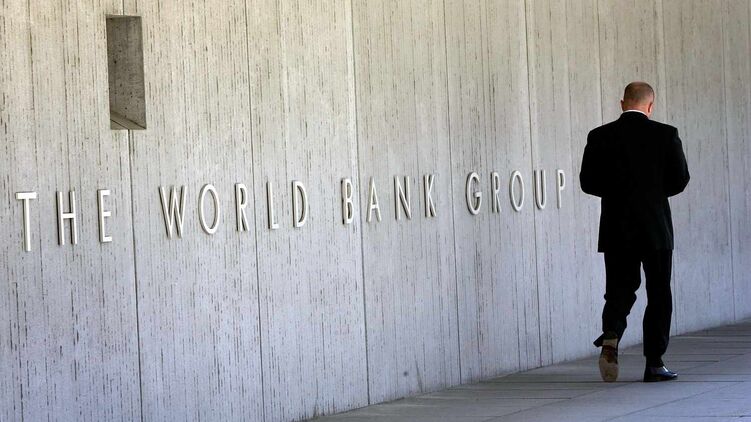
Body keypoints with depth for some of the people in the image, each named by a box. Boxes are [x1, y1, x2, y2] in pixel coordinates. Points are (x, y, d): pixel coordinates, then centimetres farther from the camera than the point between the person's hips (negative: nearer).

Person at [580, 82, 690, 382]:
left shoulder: (600, 137, -1)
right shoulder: (666, 135, -5)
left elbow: (587, 182, 0)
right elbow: (680, 179, -3)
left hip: (616, 230, 2)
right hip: (656, 228, -1)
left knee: (619, 289, 10)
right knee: (659, 294, 7)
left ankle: (611, 335, -19)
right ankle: (654, 363, 6)